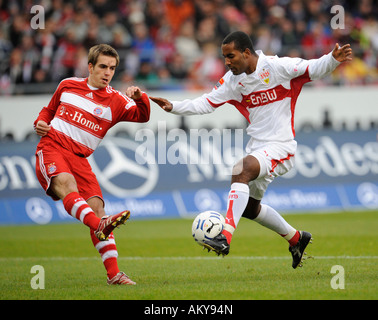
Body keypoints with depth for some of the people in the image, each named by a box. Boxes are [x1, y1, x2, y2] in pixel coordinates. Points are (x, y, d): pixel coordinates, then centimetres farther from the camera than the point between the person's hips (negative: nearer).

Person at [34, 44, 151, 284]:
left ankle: (114, 274, -14)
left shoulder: (115, 100, 10)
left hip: (79, 158, 2)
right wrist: (41, 123, 7)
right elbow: (49, 109, 29)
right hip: (52, 147, -2)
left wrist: (140, 99, -22)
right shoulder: (67, 86, 15)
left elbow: (142, 116, -2)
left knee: (97, 206, -13)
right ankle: (100, 226, -60)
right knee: (66, 183, -33)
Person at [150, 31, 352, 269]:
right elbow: (207, 104, 7)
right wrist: (174, 107, -3)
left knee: (241, 170, -34)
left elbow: (314, 69, -15)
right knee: (249, 208, 16)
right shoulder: (233, 80, 4)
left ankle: (225, 237, -42)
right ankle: (296, 238, 38)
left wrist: (333, 60, -34)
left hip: (280, 146, -8)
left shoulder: (277, 67, -13)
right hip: (257, 146, 8)